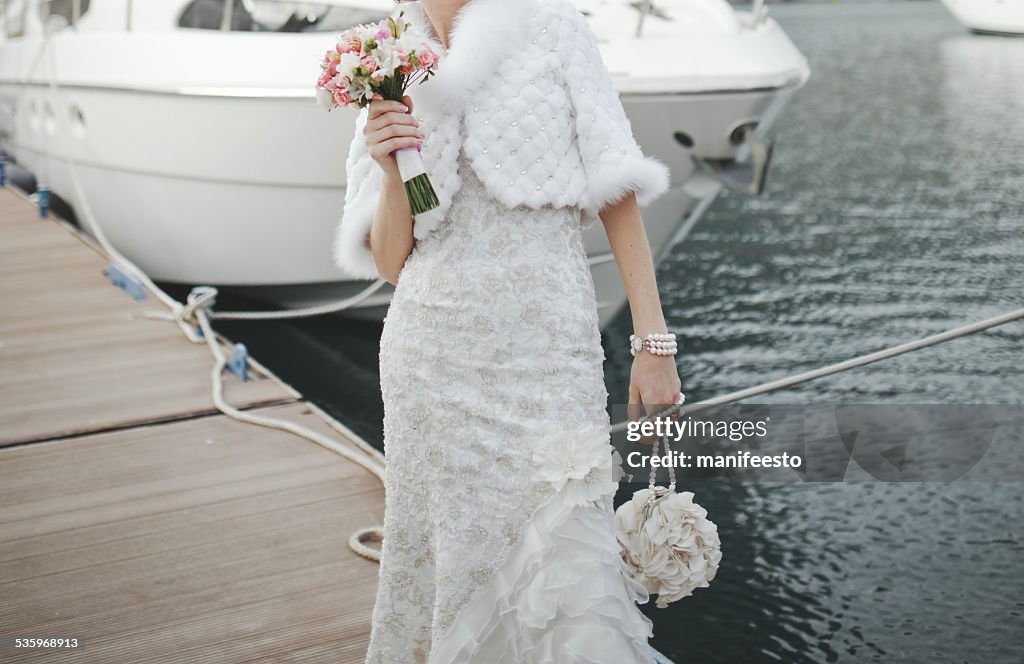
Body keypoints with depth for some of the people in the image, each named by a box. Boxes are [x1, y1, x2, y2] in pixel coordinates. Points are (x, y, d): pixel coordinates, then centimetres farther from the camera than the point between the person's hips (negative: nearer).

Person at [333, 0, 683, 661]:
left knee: (567, 557, -10)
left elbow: (617, 188, 1)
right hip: (433, 352, 3)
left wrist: (653, 340, -5)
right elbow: (391, 263, 11)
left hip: (548, 351, -2)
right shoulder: (394, 82, 13)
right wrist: (391, 172, -7)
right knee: (442, 549, 8)